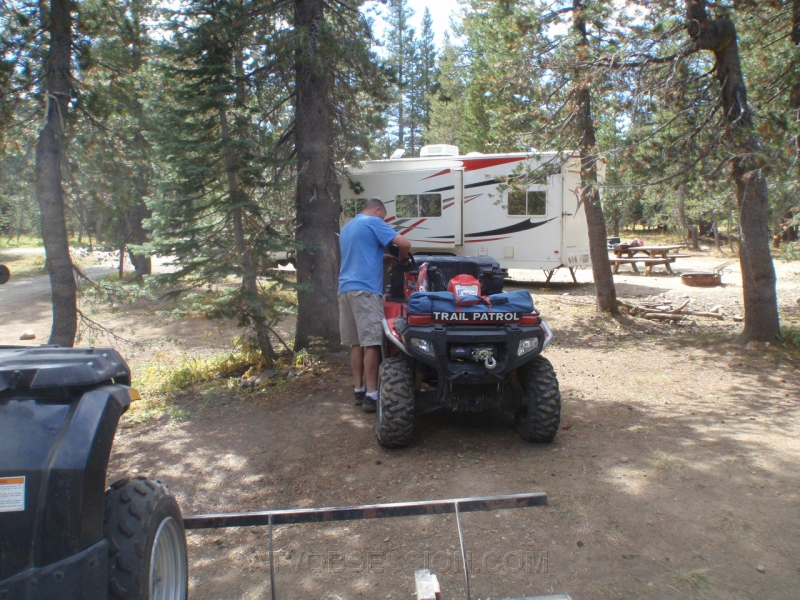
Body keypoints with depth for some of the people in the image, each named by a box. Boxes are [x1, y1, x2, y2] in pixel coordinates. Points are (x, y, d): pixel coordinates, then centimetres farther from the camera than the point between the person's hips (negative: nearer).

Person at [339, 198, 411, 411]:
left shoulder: (346, 227, 24)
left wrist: (383, 257, 24)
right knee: (371, 343, -8)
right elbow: (405, 244, -9)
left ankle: (359, 390, 14)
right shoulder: (374, 222, -1)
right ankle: (371, 395, -9)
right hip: (365, 289, -8)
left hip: (345, 288, 8)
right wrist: (401, 259, 11)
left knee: (356, 343, 10)